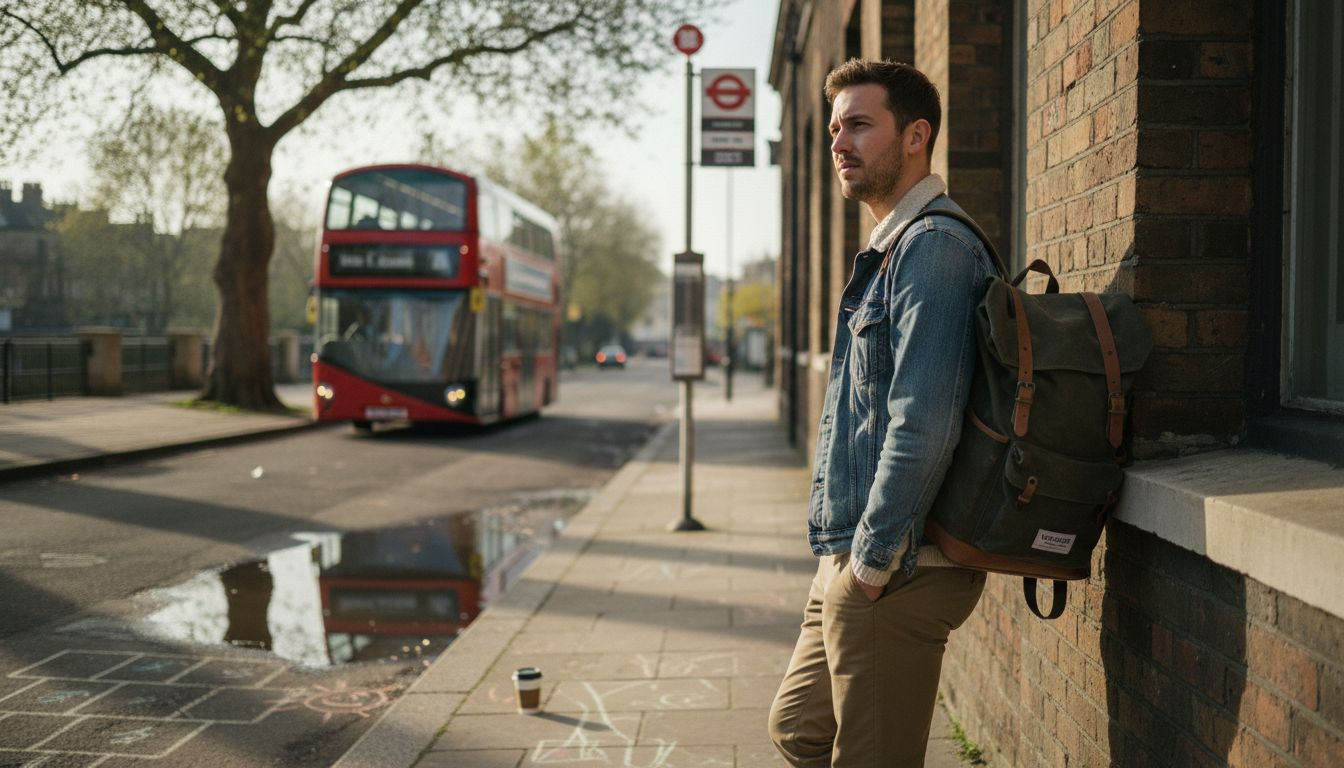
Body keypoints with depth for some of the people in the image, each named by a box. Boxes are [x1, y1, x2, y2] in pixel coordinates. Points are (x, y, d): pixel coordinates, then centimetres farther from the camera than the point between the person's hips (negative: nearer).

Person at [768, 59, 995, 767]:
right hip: (853, 561, 10)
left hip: (897, 574, -10)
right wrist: (844, 556, 18)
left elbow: (924, 425, -25)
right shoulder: (888, 251, 17)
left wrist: (875, 559, -19)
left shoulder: (933, 247, -16)